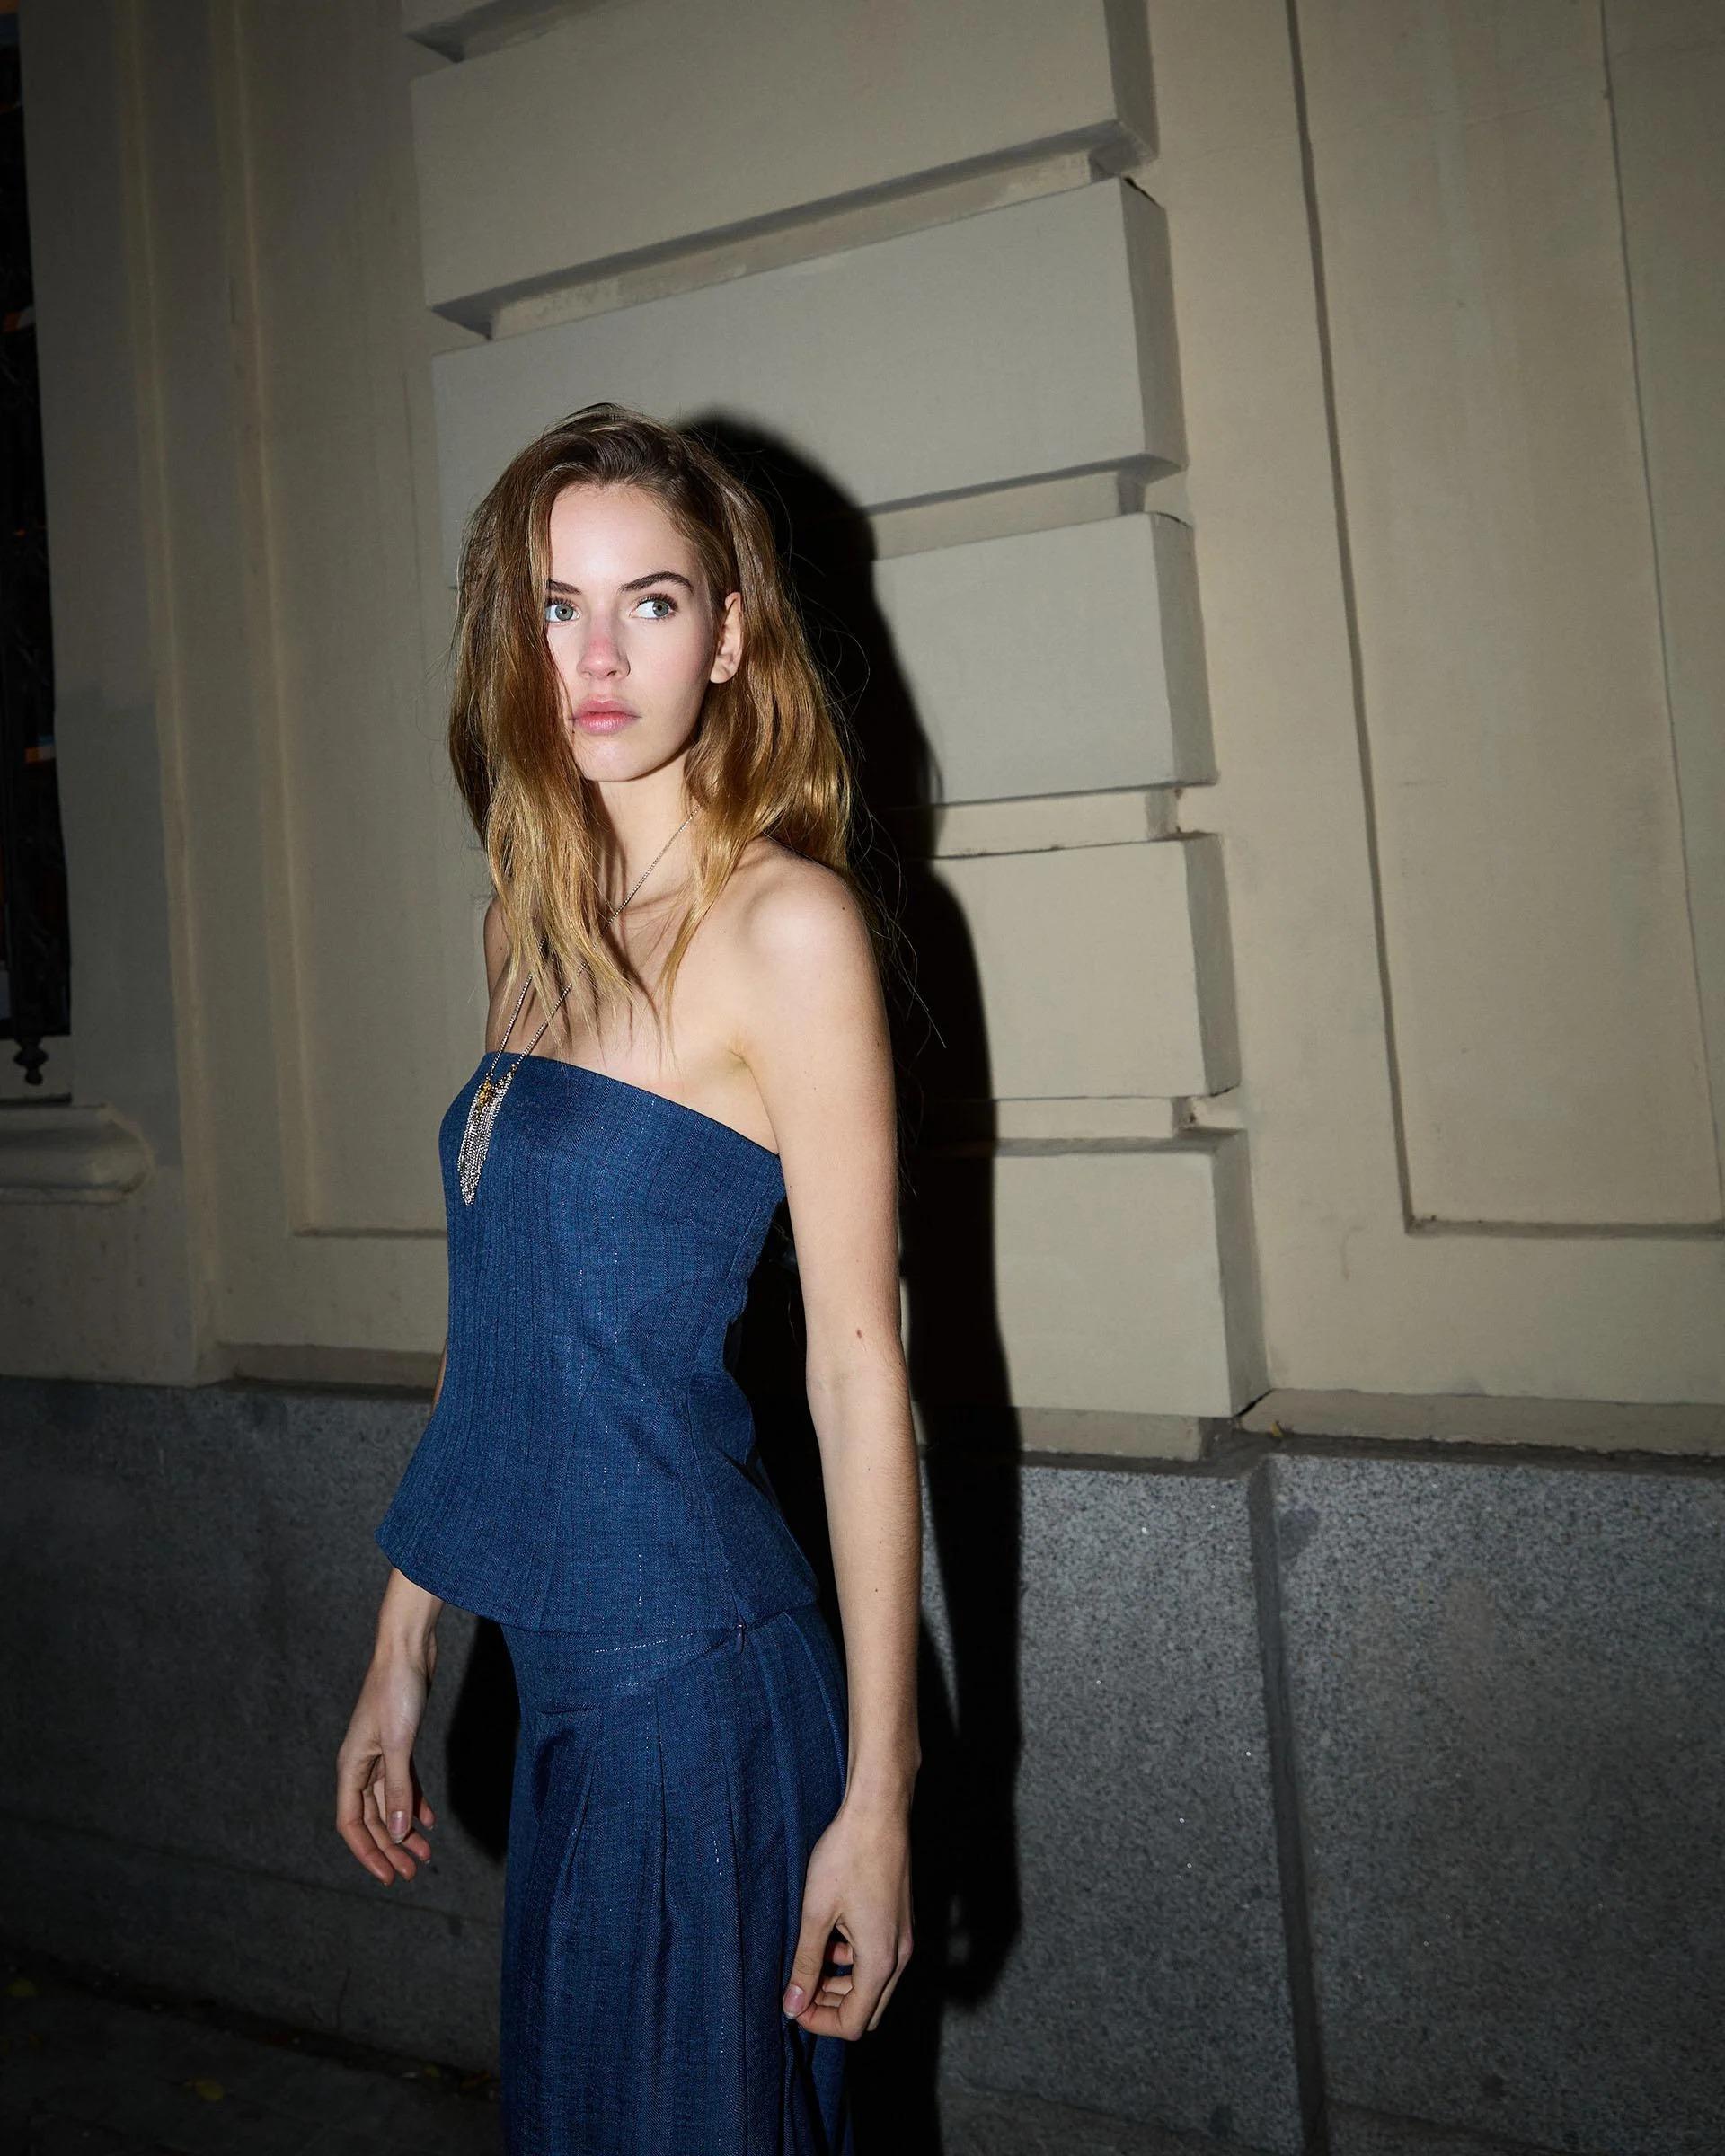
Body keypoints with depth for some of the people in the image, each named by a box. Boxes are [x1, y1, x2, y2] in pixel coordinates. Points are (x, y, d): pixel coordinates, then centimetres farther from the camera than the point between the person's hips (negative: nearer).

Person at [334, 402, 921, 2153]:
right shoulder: (541, 924, 8)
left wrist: (877, 1790, -14)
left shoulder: (786, 921, -13)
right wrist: (400, 1651, 14)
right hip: (560, 1673, 7)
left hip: (702, 1668, -7)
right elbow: (503, 1329, 12)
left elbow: (857, 1365, -14)